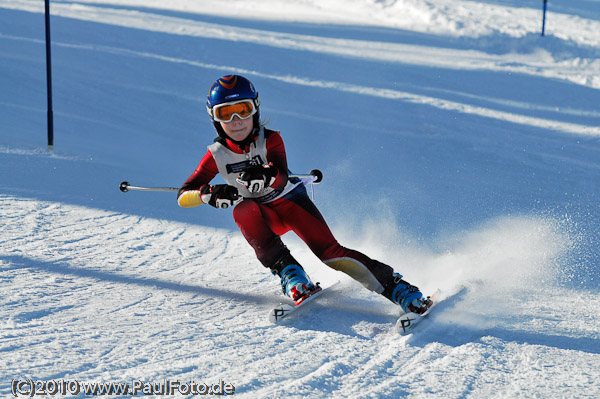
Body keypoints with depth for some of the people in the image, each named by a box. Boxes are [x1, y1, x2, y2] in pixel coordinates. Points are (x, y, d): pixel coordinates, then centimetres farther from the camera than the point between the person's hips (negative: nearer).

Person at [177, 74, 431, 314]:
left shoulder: (270, 140, -14)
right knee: (244, 211, -33)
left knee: (328, 250, -21)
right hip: (263, 216, 1)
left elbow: (281, 177, -32)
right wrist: (208, 194, -36)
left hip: (291, 201, -1)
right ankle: (289, 273, -33)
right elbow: (183, 196, -14)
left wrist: (266, 176, -57)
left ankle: (396, 288, -20)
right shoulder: (217, 155, -9)